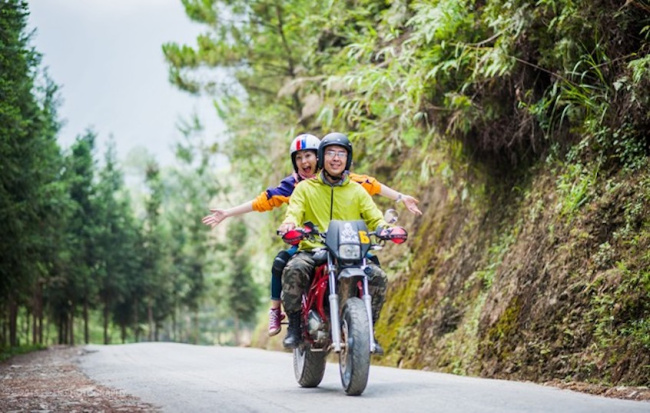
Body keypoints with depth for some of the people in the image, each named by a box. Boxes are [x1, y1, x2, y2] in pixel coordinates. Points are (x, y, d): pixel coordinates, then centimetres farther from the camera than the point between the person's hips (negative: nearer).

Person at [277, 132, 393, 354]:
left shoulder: (357, 191, 18)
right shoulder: (305, 188, 13)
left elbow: (374, 217, 7)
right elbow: (294, 212, -3)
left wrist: (384, 227, -17)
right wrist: (289, 223, -28)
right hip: (312, 250, -1)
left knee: (378, 276, -25)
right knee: (294, 270, -34)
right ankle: (295, 324, -15)